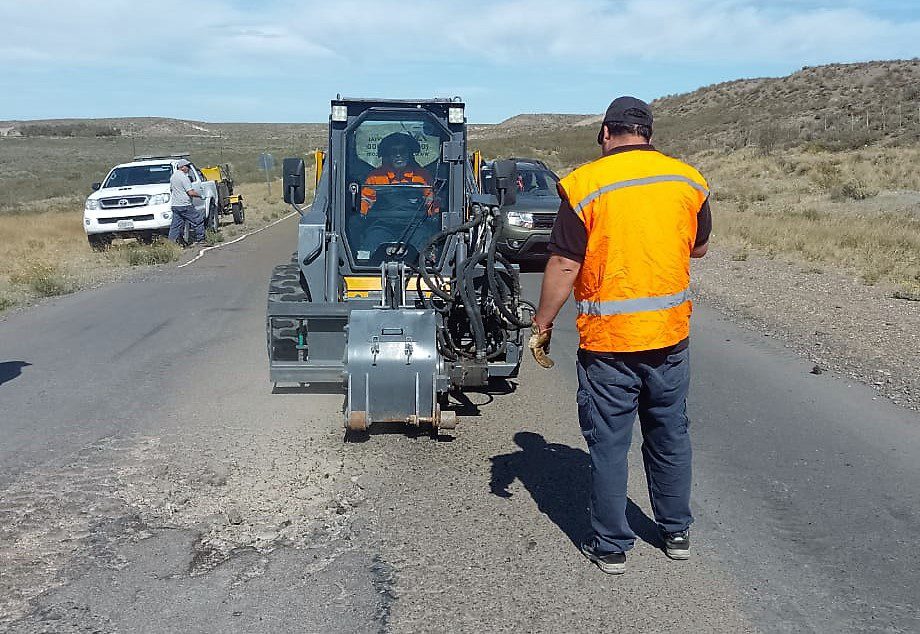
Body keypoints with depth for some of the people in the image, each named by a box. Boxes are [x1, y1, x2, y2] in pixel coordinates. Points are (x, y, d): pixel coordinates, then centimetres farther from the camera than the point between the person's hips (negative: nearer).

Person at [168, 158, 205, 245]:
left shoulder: (173, 176, 15)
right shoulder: (183, 177, -13)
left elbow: (171, 190, 25)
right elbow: (191, 192, -17)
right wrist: (199, 195, -1)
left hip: (174, 205, 9)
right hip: (184, 205, -9)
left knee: (175, 225, 9)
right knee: (198, 220, 1)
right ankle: (199, 239, 2)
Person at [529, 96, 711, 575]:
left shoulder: (585, 184, -11)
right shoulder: (688, 181, 2)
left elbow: (564, 265, -12)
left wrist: (542, 324, -2)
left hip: (608, 340, -4)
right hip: (671, 335, 4)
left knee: (609, 445, 8)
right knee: (670, 436, 19)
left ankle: (611, 547, 20)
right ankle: (676, 532, 34)